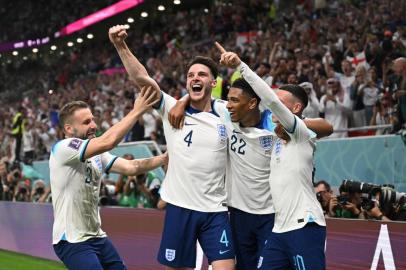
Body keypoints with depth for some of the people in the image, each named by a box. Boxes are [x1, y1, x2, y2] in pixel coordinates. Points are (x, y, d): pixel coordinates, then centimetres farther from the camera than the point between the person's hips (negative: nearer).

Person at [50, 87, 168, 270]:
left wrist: (166, 157, -11)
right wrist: (137, 111, -21)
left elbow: (130, 167, 2)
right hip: (72, 241, -8)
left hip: (97, 237, 8)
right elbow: (108, 141, -27)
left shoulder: (97, 154, 10)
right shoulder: (63, 148, -16)